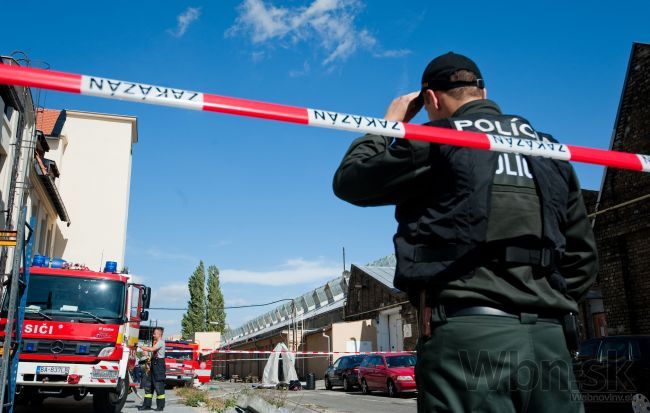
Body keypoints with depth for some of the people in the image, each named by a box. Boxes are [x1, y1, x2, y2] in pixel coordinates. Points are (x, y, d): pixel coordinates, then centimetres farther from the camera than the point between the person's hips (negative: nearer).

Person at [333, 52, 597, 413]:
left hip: (466, 331, -5)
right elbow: (581, 255, 20)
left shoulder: (436, 141, 1)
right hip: (548, 337, 6)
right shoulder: (549, 151, 19)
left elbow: (349, 181, 10)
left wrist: (388, 122, 21)